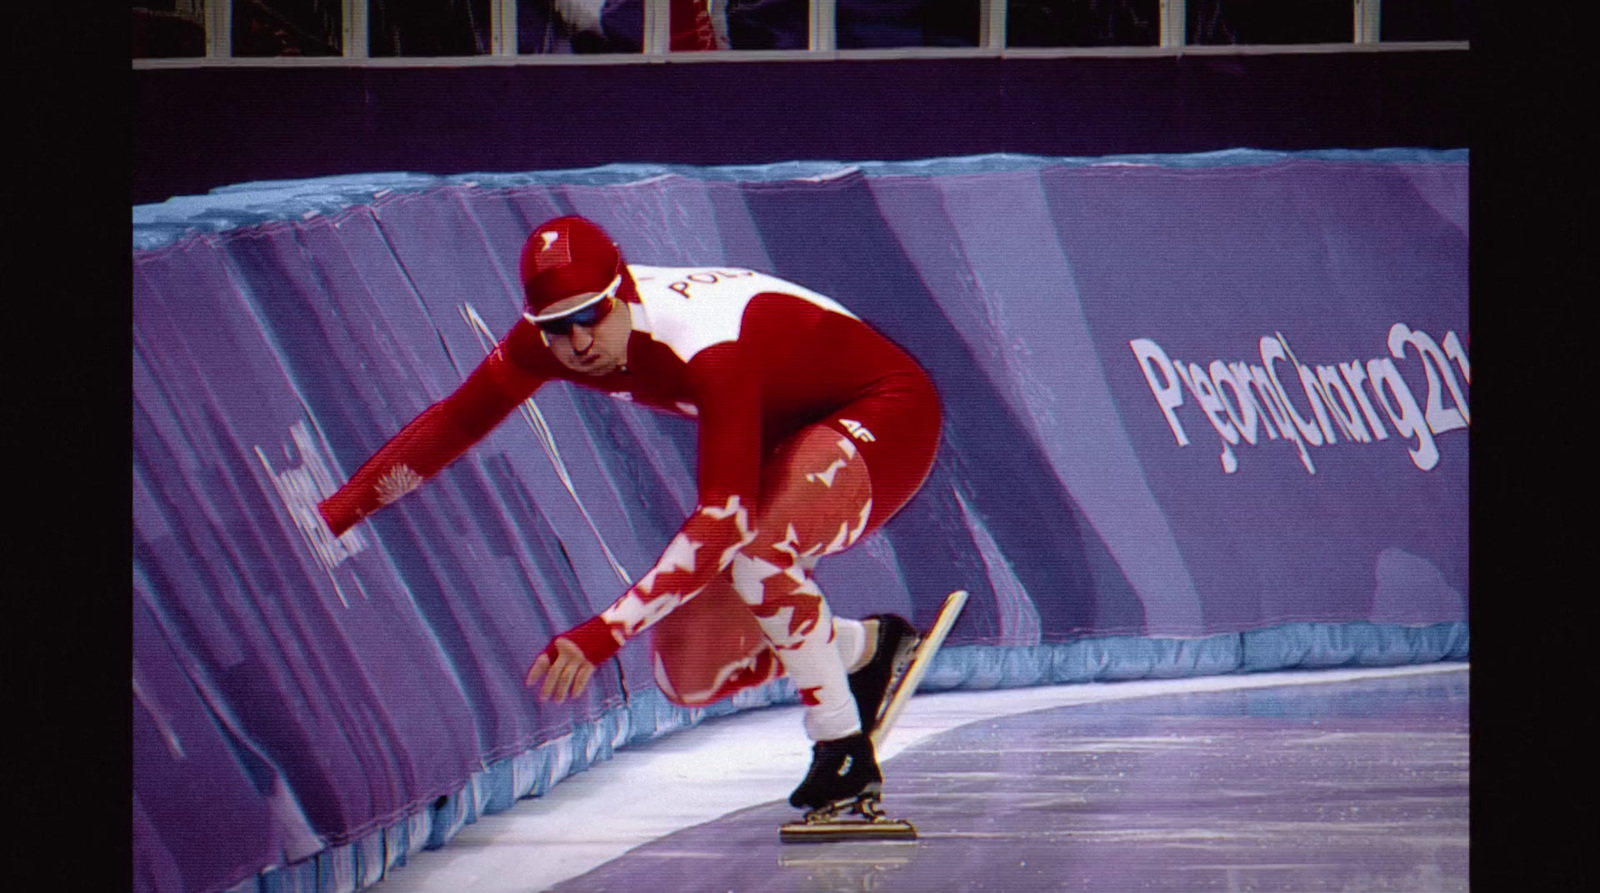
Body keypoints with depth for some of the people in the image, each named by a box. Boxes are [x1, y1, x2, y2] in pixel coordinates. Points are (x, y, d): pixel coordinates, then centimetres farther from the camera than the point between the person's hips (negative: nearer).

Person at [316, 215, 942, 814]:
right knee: (689, 678, -2)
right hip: (777, 435, 8)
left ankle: (843, 747, -19)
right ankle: (868, 647, 23)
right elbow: (452, 423, -2)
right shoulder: (549, 339, -18)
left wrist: (604, 634, -53)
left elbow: (726, 518, -46)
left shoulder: (707, 349, -39)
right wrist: (331, 515, -7)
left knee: (753, 546, -39)